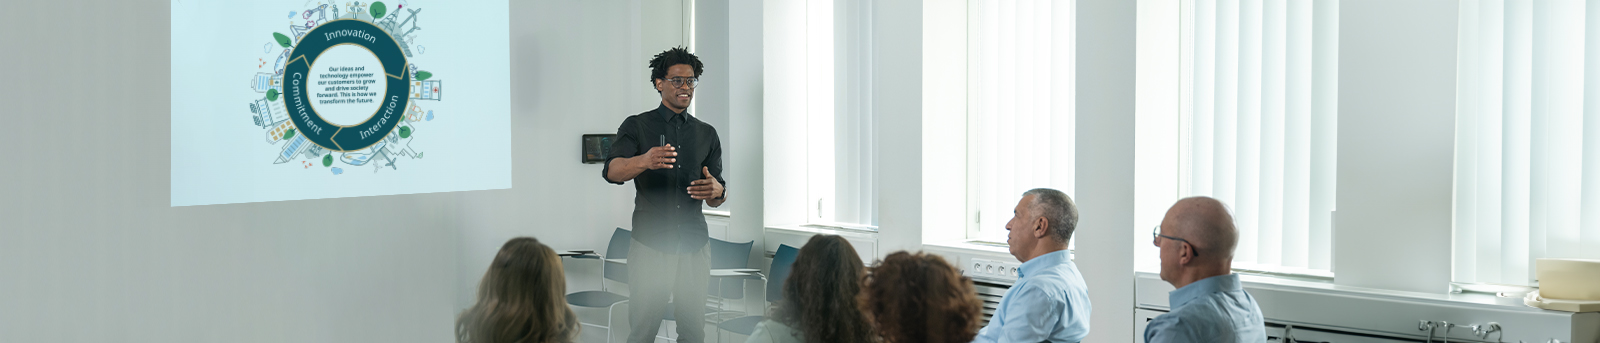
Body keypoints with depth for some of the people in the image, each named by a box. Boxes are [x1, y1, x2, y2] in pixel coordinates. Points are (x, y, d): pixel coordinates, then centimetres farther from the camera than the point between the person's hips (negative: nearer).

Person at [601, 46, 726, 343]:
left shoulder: (706, 134, 15)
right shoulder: (637, 126, 3)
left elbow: (717, 199, 13)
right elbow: (612, 171, -15)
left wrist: (717, 191, -13)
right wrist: (645, 161, -36)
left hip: (693, 248, 3)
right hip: (650, 246, -3)